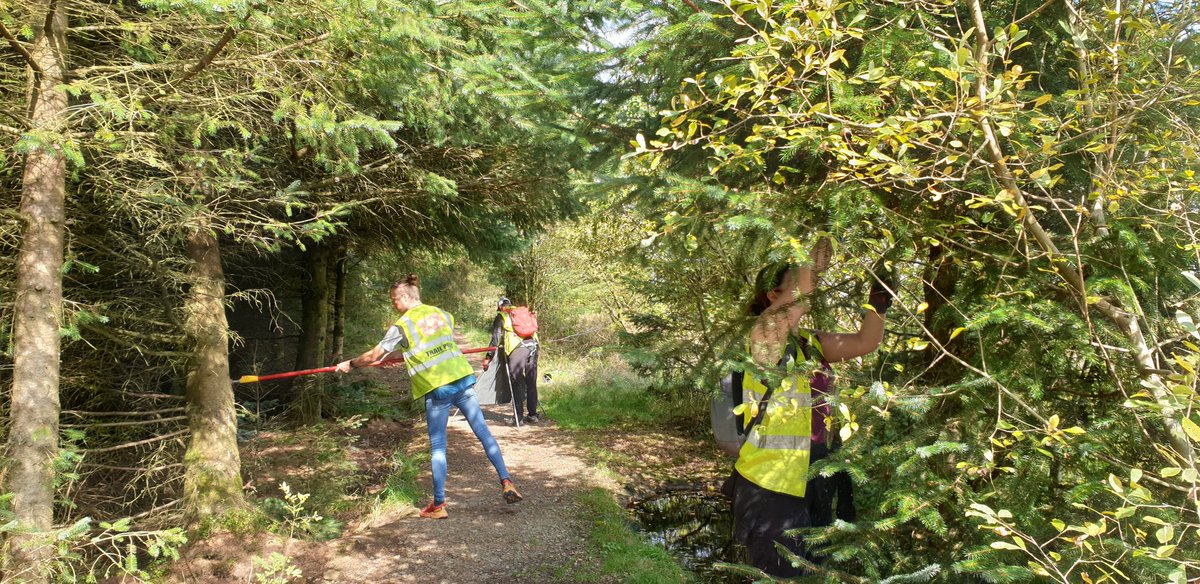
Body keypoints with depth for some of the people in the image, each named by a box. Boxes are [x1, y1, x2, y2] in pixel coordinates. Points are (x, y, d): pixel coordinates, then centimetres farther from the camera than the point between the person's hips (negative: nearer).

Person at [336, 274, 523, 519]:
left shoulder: (402, 326, -2)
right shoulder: (442, 314, 12)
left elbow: (373, 356, 3)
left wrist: (349, 364, 20)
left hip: (436, 388, -4)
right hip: (462, 379, 4)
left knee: (438, 447, 4)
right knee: (483, 432, 10)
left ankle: (439, 505, 8)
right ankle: (506, 483, 8)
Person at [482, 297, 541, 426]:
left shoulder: (501, 317, 11)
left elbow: (496, 338, 4)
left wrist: (488, 357, 6)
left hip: (516, 349, -5)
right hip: (532, 346, 5)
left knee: (516, 384, 1)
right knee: (531, 383, 12)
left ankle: (518, 418, 0)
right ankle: (533, 415, 17)